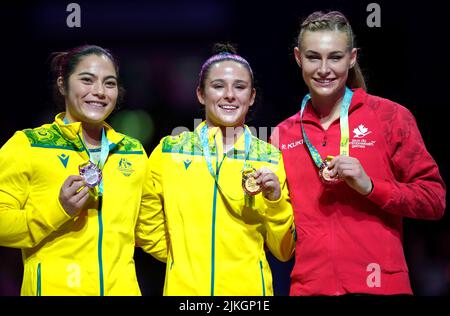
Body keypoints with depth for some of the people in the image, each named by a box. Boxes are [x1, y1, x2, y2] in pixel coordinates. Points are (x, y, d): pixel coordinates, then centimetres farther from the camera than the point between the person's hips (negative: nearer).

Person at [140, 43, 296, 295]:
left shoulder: (271, 159, -1)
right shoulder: (169, 151, -2)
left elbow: (284, 252, -1)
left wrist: (275, 199, -14)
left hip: (249, 287, 0)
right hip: (184, 287, 0)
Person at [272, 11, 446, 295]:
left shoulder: (391, 116, -1)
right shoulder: (283, 135, 8)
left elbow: (434, 201, -3)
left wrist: (370, 186, -15)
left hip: (380, 284, -2)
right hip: (308, 286, 3)